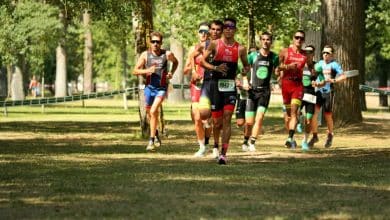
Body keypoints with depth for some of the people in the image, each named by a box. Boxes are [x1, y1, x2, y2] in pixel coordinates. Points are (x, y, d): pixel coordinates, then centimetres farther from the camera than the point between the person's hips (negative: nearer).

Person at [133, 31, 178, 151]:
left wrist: (171, 72, 0)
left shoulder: (167, 54, -5)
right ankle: (155, 133, 42)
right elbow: (135, 70, 0)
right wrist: (147, 70, -18)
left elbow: (175, 62, 17)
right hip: (149, 87, 3)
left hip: (161, 88, -3)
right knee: (149, 113, 14)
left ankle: (151, 140, -12)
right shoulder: (145, 55, -4)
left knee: (154, 111, -19)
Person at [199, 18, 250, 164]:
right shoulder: (215, 44, -1)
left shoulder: (240, 49, 4)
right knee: (217, 122, 0)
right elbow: (203, 61, 1)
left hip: (230, 86, 1)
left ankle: (223, 153, -8)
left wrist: (245, 74, -5)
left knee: (227, 119, -9)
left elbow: (246, 65, 17)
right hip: (215, 85, -1)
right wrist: (215, 68, -16)